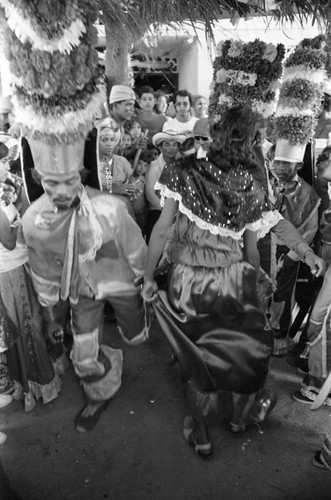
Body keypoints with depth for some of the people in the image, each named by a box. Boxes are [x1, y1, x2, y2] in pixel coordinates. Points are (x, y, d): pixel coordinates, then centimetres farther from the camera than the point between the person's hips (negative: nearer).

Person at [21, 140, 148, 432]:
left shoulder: (110, 209, -33)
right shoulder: (33, 221, -23)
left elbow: (136, 254, -15)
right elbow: (44, 273, -5)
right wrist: (50, 317, 6)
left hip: (121, 283, -1)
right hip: (82, 292, 2)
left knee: (135, 337, 19)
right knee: (84, 357, 6)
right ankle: (100, 396, 42)